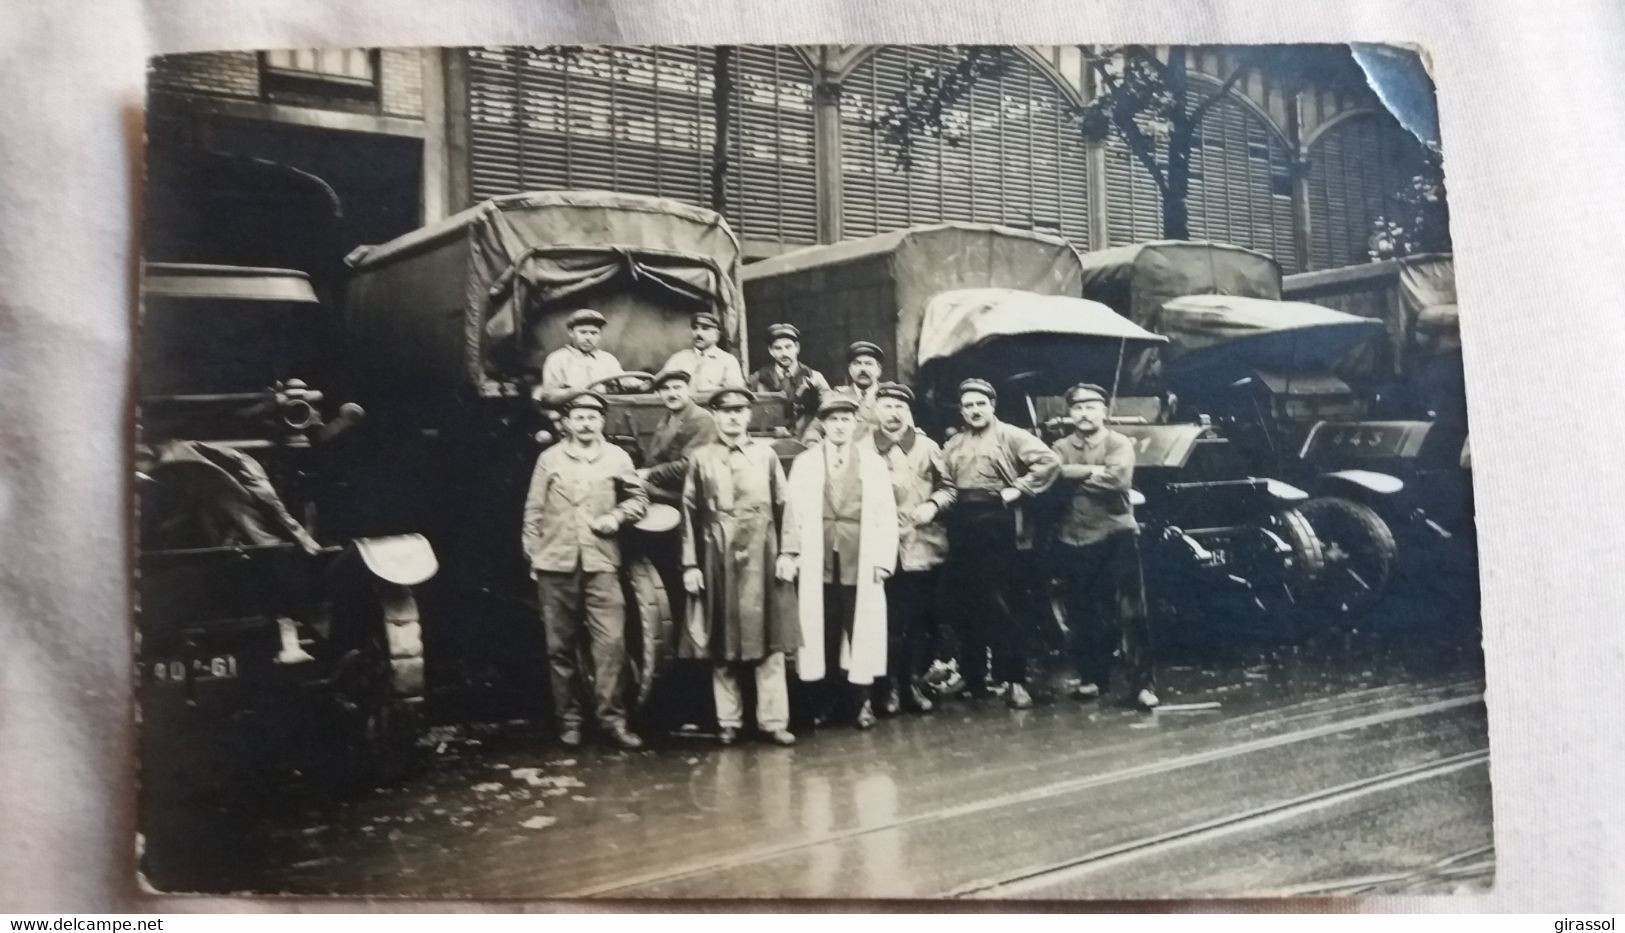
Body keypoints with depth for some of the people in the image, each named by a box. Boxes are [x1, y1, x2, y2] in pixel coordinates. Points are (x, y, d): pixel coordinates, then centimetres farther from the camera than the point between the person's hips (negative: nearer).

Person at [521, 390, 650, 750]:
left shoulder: (617, 458, 6)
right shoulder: (549, 458, 5)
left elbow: (639, 498, 14)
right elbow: (533, 511, 7)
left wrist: (617, 517, -4)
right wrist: (533, 555, 4)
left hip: (601, 564, 0)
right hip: (556, 564, 0)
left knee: (611, 643, -8)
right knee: (560, 648, 6)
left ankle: (611, 719, 0)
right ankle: (568, 720, 16)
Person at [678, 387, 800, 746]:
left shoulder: (766, 454, 7)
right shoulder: (700, 458, 4)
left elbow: (783, 506, 5)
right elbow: (690, 515, 2)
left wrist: (787, 553, -3)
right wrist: (690, 564, -3)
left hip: (762, 557, 1)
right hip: (718, 558, 0)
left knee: (770, 640, 2)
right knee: (721, 643, 5)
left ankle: (773, 720, 8)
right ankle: (728, 721, 15)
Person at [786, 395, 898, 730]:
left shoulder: (873, 462, 7)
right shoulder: (804, 462, 7)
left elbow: (885, 514, 3)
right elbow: (794, 512, 3)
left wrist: (882, 559, -5)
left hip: (860, 563, 0)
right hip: (817, 563, 0)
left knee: (861, 632, 3)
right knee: (822, 632, 3)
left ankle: (860, 701, 13)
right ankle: (826, 701, 13)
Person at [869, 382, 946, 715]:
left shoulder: (926, 447, 5)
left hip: (922, 545, 2)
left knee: (922, 618, 5)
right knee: (890, 619, 0)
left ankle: (914, 682, 16)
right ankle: (892, 685, 10)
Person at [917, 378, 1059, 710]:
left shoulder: (1010, 436, 1)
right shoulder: (952, 446, 17)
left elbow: (1049, 461, -10)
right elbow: (948, 487, 8)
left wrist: (1017, 489, -12)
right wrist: (933, 504, -11)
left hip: (997, 522, -5)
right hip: (962, 524, 6)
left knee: (994, 602, -8)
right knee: (965, 602, 7)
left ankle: (1015, 679, -2)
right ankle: (973, 678, 17)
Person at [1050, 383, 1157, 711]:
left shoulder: (1119, 444, 2)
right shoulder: (1060, 448, 12)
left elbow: (1118, 479, -18)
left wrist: (1074, 475, -12)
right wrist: (1095, 471, -17)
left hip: (1116, 535, -3)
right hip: (1073, 539, 3)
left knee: (1130, 613, -4)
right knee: (1082, 615, 10)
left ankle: (1142, 683, 1)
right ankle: (1093, 678, 24)